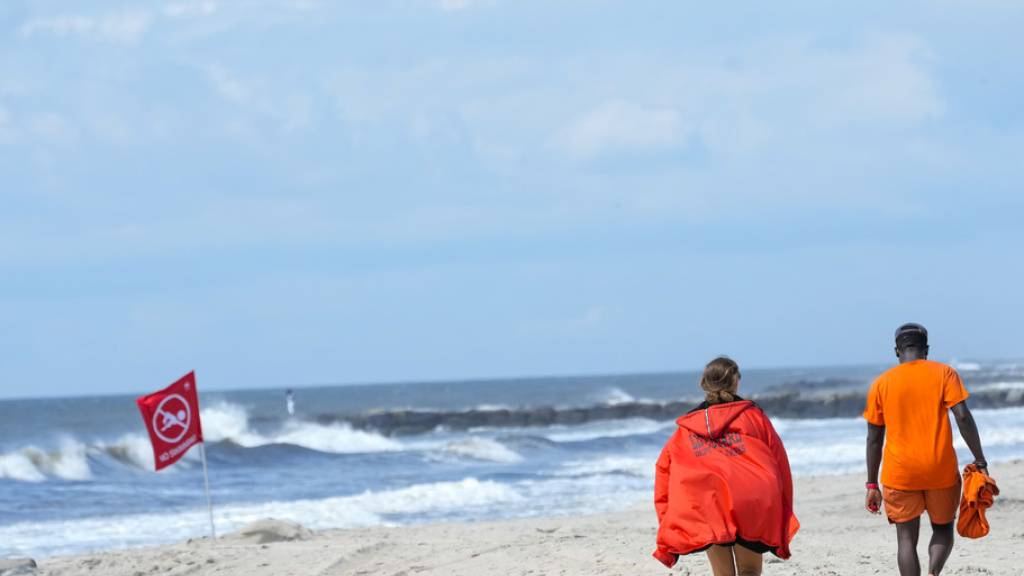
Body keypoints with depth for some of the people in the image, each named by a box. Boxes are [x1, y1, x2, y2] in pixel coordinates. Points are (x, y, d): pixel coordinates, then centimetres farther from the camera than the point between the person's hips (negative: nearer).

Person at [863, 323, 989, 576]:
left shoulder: (881, 383, 5)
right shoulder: (943, 373, 1)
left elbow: (874, 438, 5)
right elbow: (963, 416, -9)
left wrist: (872, 485, 10)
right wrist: (980, 462, -4)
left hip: (900, 474, 0)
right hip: (940, 470, 0)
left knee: (906, 539, 5)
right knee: (943, 528, 18)